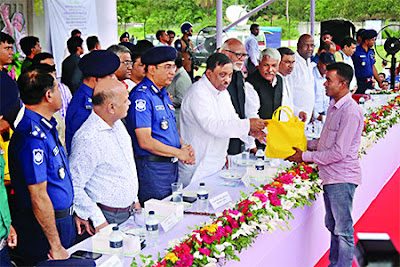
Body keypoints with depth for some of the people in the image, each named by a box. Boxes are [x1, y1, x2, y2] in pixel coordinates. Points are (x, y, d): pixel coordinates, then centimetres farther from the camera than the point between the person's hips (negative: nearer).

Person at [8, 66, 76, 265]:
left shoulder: (46, 128, 8)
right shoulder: (32, 136, -24)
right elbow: (39, 198, -24)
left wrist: (73, 213, 19)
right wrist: (56, 246, -20)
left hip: (60, 217, 9)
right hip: (42, 227, -9)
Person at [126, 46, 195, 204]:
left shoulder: (163, 94, 14)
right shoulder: (141, 96, -15)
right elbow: (145, 142, -20)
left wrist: (184, 146, 1)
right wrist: (180, 153, -13)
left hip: (172, 166, 9)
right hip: (152, 168, -9)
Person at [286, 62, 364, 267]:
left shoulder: (351, 112, -20)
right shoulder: (334, 107, 11)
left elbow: (338, 152, -22)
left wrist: (305, 156, -15)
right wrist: (304, 144, 7)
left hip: (342, 179, -10)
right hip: (330, 176, 10)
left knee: (343, 230, 0)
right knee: (332, 226, 19)